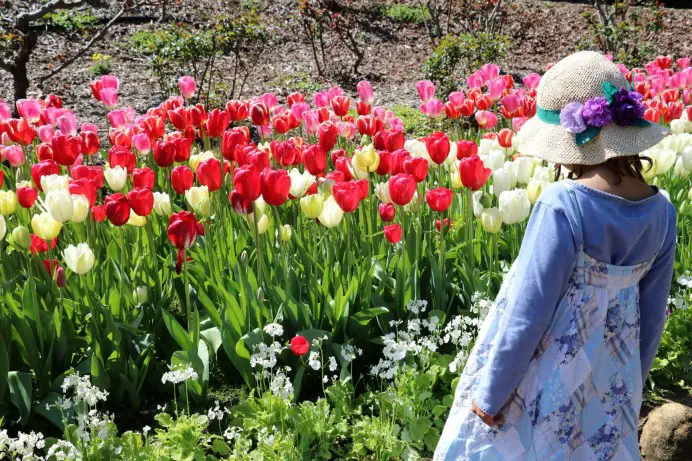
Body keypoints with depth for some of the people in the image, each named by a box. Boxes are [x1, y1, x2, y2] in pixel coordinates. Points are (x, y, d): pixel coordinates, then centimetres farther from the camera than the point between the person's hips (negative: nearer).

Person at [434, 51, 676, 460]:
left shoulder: (564, 205, -27)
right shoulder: (661, 212, -6)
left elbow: (527, 312, -21)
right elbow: (651, 317, 4)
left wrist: (490, 392, -9)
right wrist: (629, 388, 18)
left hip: (542, 383, -6)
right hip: (607, 384, 6)